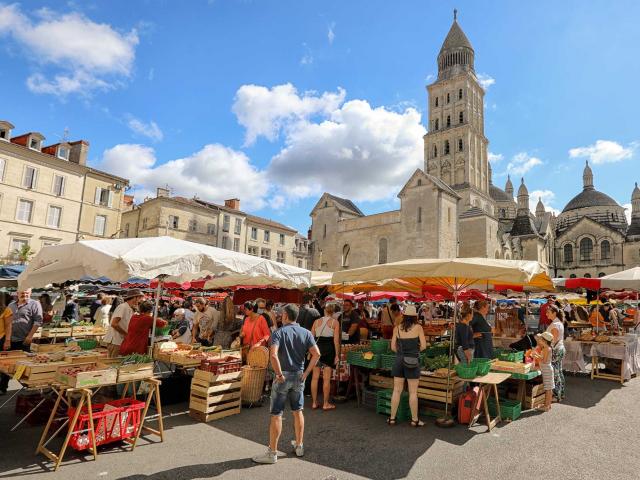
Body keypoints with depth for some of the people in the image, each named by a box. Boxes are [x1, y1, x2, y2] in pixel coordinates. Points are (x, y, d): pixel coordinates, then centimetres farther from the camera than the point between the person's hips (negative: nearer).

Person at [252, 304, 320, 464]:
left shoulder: (278, 333, -12)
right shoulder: (306, 333, 0)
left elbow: (273, 355, -27)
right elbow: (316, 354, -7)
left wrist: (279, 374, -16)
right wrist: (306, 373, 0)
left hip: (283, 377, -4)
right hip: (299, 376, 5)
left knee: (276, 415, 5)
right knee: (298, 411, 19)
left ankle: (272, 453, 13)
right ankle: (299, 445, 31)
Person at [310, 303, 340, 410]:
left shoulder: (317, 321, 10)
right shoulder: (335, 322, 1)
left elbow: (311, 337, 8)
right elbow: (336, 340, -5)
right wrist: (337, 354, -2)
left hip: (317, 348, 3)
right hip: (329, 349, -3)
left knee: (315, 377, 10)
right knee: (327, 378, 3)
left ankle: (314, 403, 17)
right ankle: (326, 404, 11)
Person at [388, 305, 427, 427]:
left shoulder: (397, 328, 0)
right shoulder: (418, 327, -7)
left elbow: (393, 347, 0)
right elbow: (423, 346, -8)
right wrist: (415, 350, 10)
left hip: (399, 360, 3)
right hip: (413, 361, -3)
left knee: (397, 390, 11)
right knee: (413, 392, 8)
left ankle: (392, 418, 18)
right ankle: (414, 420, 18)